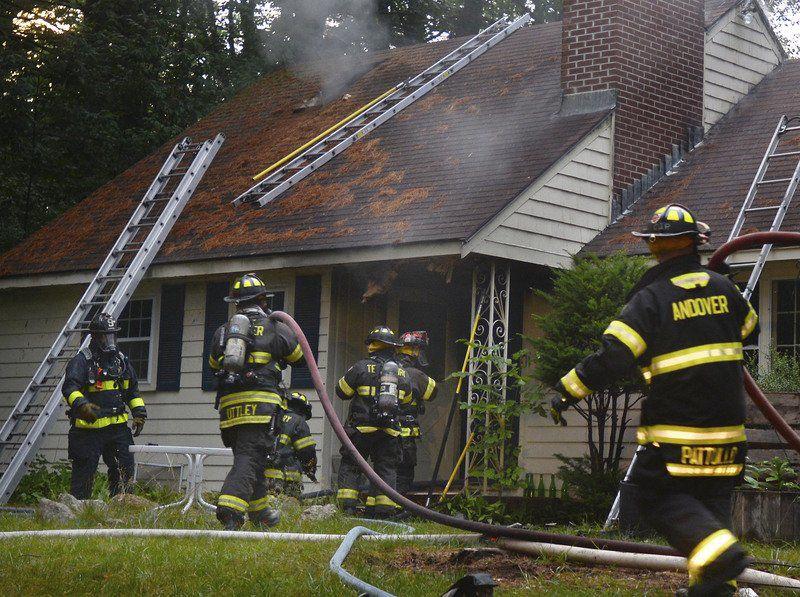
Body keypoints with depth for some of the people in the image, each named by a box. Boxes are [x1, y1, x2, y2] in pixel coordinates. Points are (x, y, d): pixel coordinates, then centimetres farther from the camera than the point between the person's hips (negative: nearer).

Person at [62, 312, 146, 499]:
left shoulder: (122, 360, 15)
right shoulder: (81, 361, -6)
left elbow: (133, 390, 25)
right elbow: (70, 387, -20)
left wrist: (139, 413, 14)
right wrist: (82, 405, -38)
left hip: (117, 427, 6)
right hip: (89, 427, -6)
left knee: (125, 470, 5)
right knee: (84, 473, -2)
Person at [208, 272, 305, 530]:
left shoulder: (222, 331, 16)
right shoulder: (275, 329, 5)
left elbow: (214, 363, 29)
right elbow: (299, 358, 19)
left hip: (228, 404, 5)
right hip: (260, 403, -5)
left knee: (246, 456, 17)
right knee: (250, 458, -11)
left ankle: (260, 511, 28)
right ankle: (230, 509, -28)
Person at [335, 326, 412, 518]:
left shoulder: (362, 367, -7)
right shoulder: (401, 372, 7)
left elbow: (342, 391, 3)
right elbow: (406, 399, 20)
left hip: (362, 428, -3)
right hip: (390, 430, 3)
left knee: (349, 465, 6)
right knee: (386, 467, 8)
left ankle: (348, 504, -2)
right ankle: (384, 508, 2)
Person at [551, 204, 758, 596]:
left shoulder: (650, 299, -8)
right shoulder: (723, 288, 7)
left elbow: (612, 357, -15)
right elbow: (748, 327, 27)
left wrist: (568, 391, -7)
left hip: (677, 425, -5)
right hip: (727, 424, 5)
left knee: (661, 498, 4)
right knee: (711, 498, 14)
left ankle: (718, 551, -17)